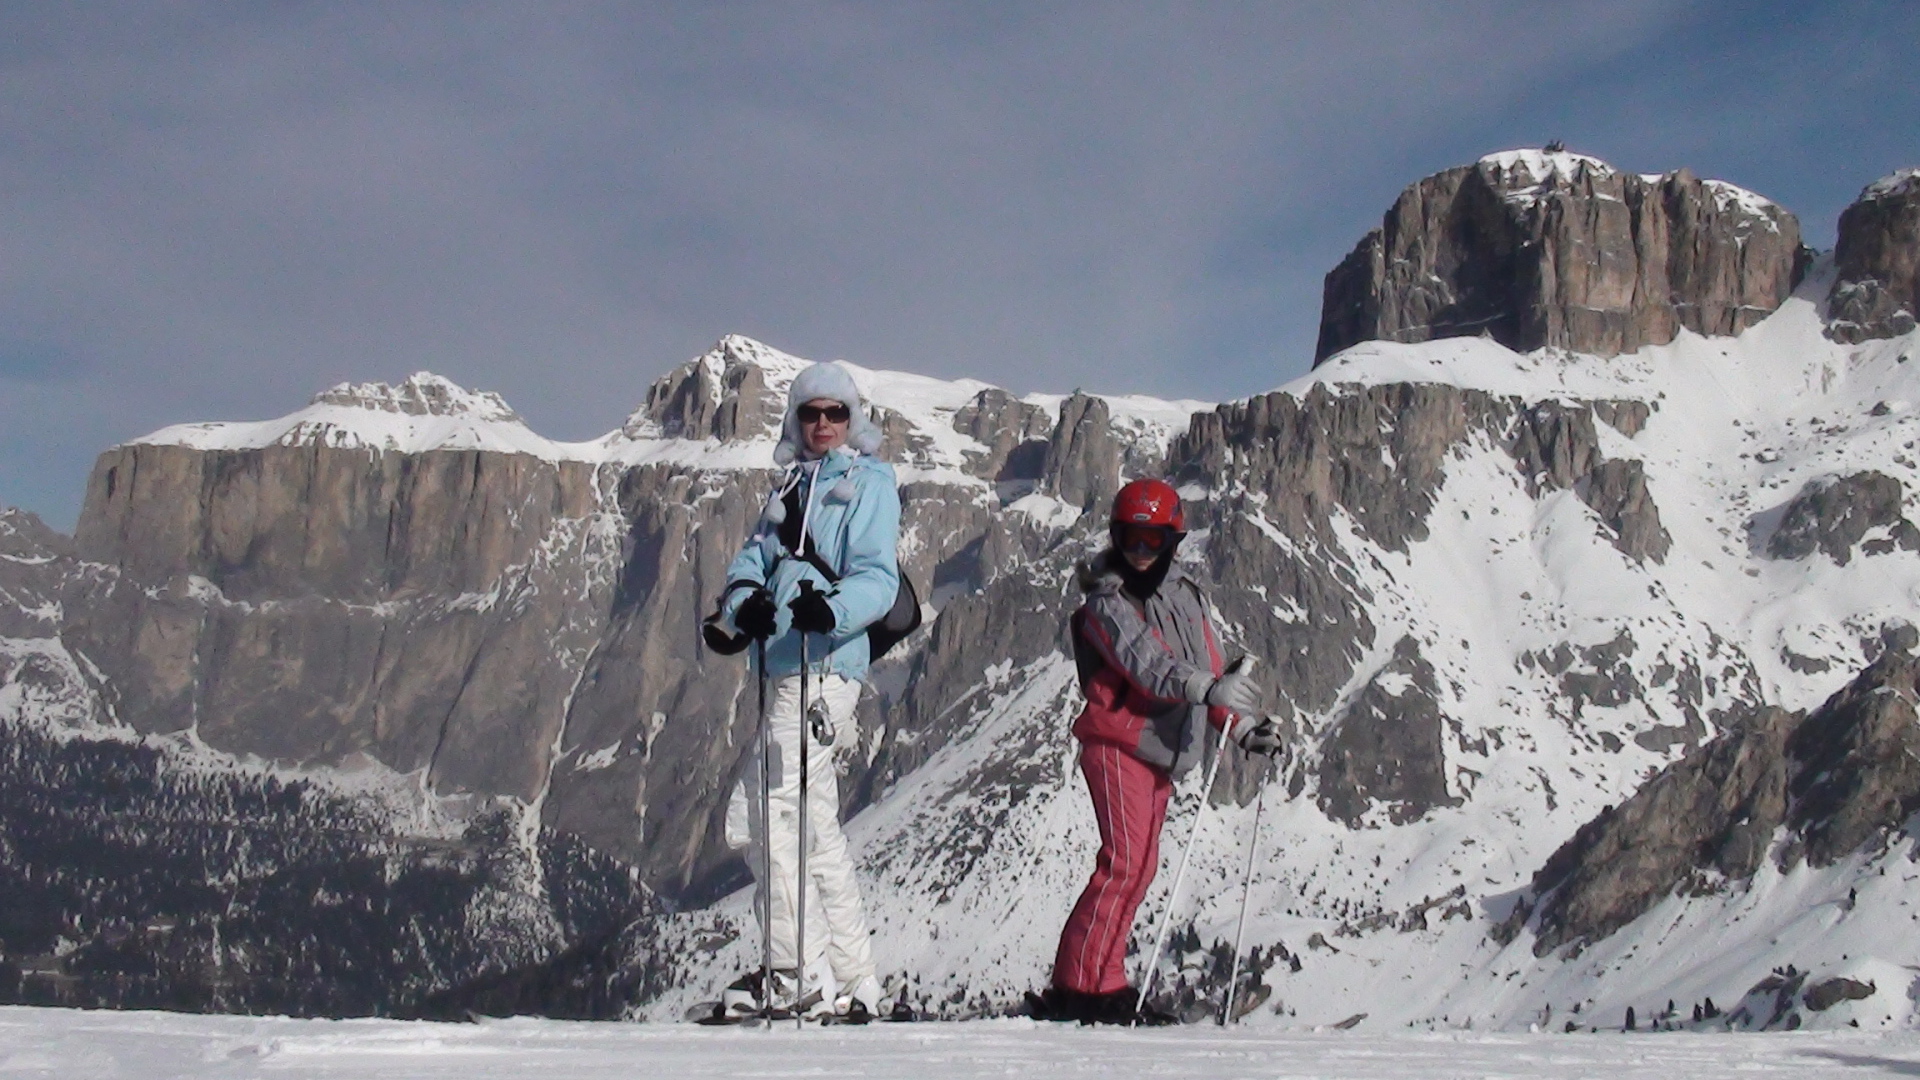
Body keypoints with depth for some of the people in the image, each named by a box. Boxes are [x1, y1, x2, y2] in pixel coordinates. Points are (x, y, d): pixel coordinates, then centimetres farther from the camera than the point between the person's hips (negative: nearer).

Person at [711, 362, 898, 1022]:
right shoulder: (789, 488, 23)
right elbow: (754, 558, 11)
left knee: (760, 814, -15)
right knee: (815, 830, 11)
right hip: (784, 669, 9)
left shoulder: (869, 482, 1)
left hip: (824, 666, -9)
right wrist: (746, 601, -12)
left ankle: (799, 974, -13)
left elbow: (877, 578, -10)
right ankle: (855, 983, 17)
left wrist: (830, 609, -31)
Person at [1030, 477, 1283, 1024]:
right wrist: (1209, 688, -41)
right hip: (1117, 742, -8)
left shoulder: (1186, 595, 14)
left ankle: (1105, 985, 14)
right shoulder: (1106, 602, -9)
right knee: (1125, 860, -17)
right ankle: (1075, 988, -17)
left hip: (1160, 751, 8)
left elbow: (1209, 669, 20)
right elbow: (1145, 664, -26)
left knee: (1139, 866, 9)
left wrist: (1243, 730, 9)